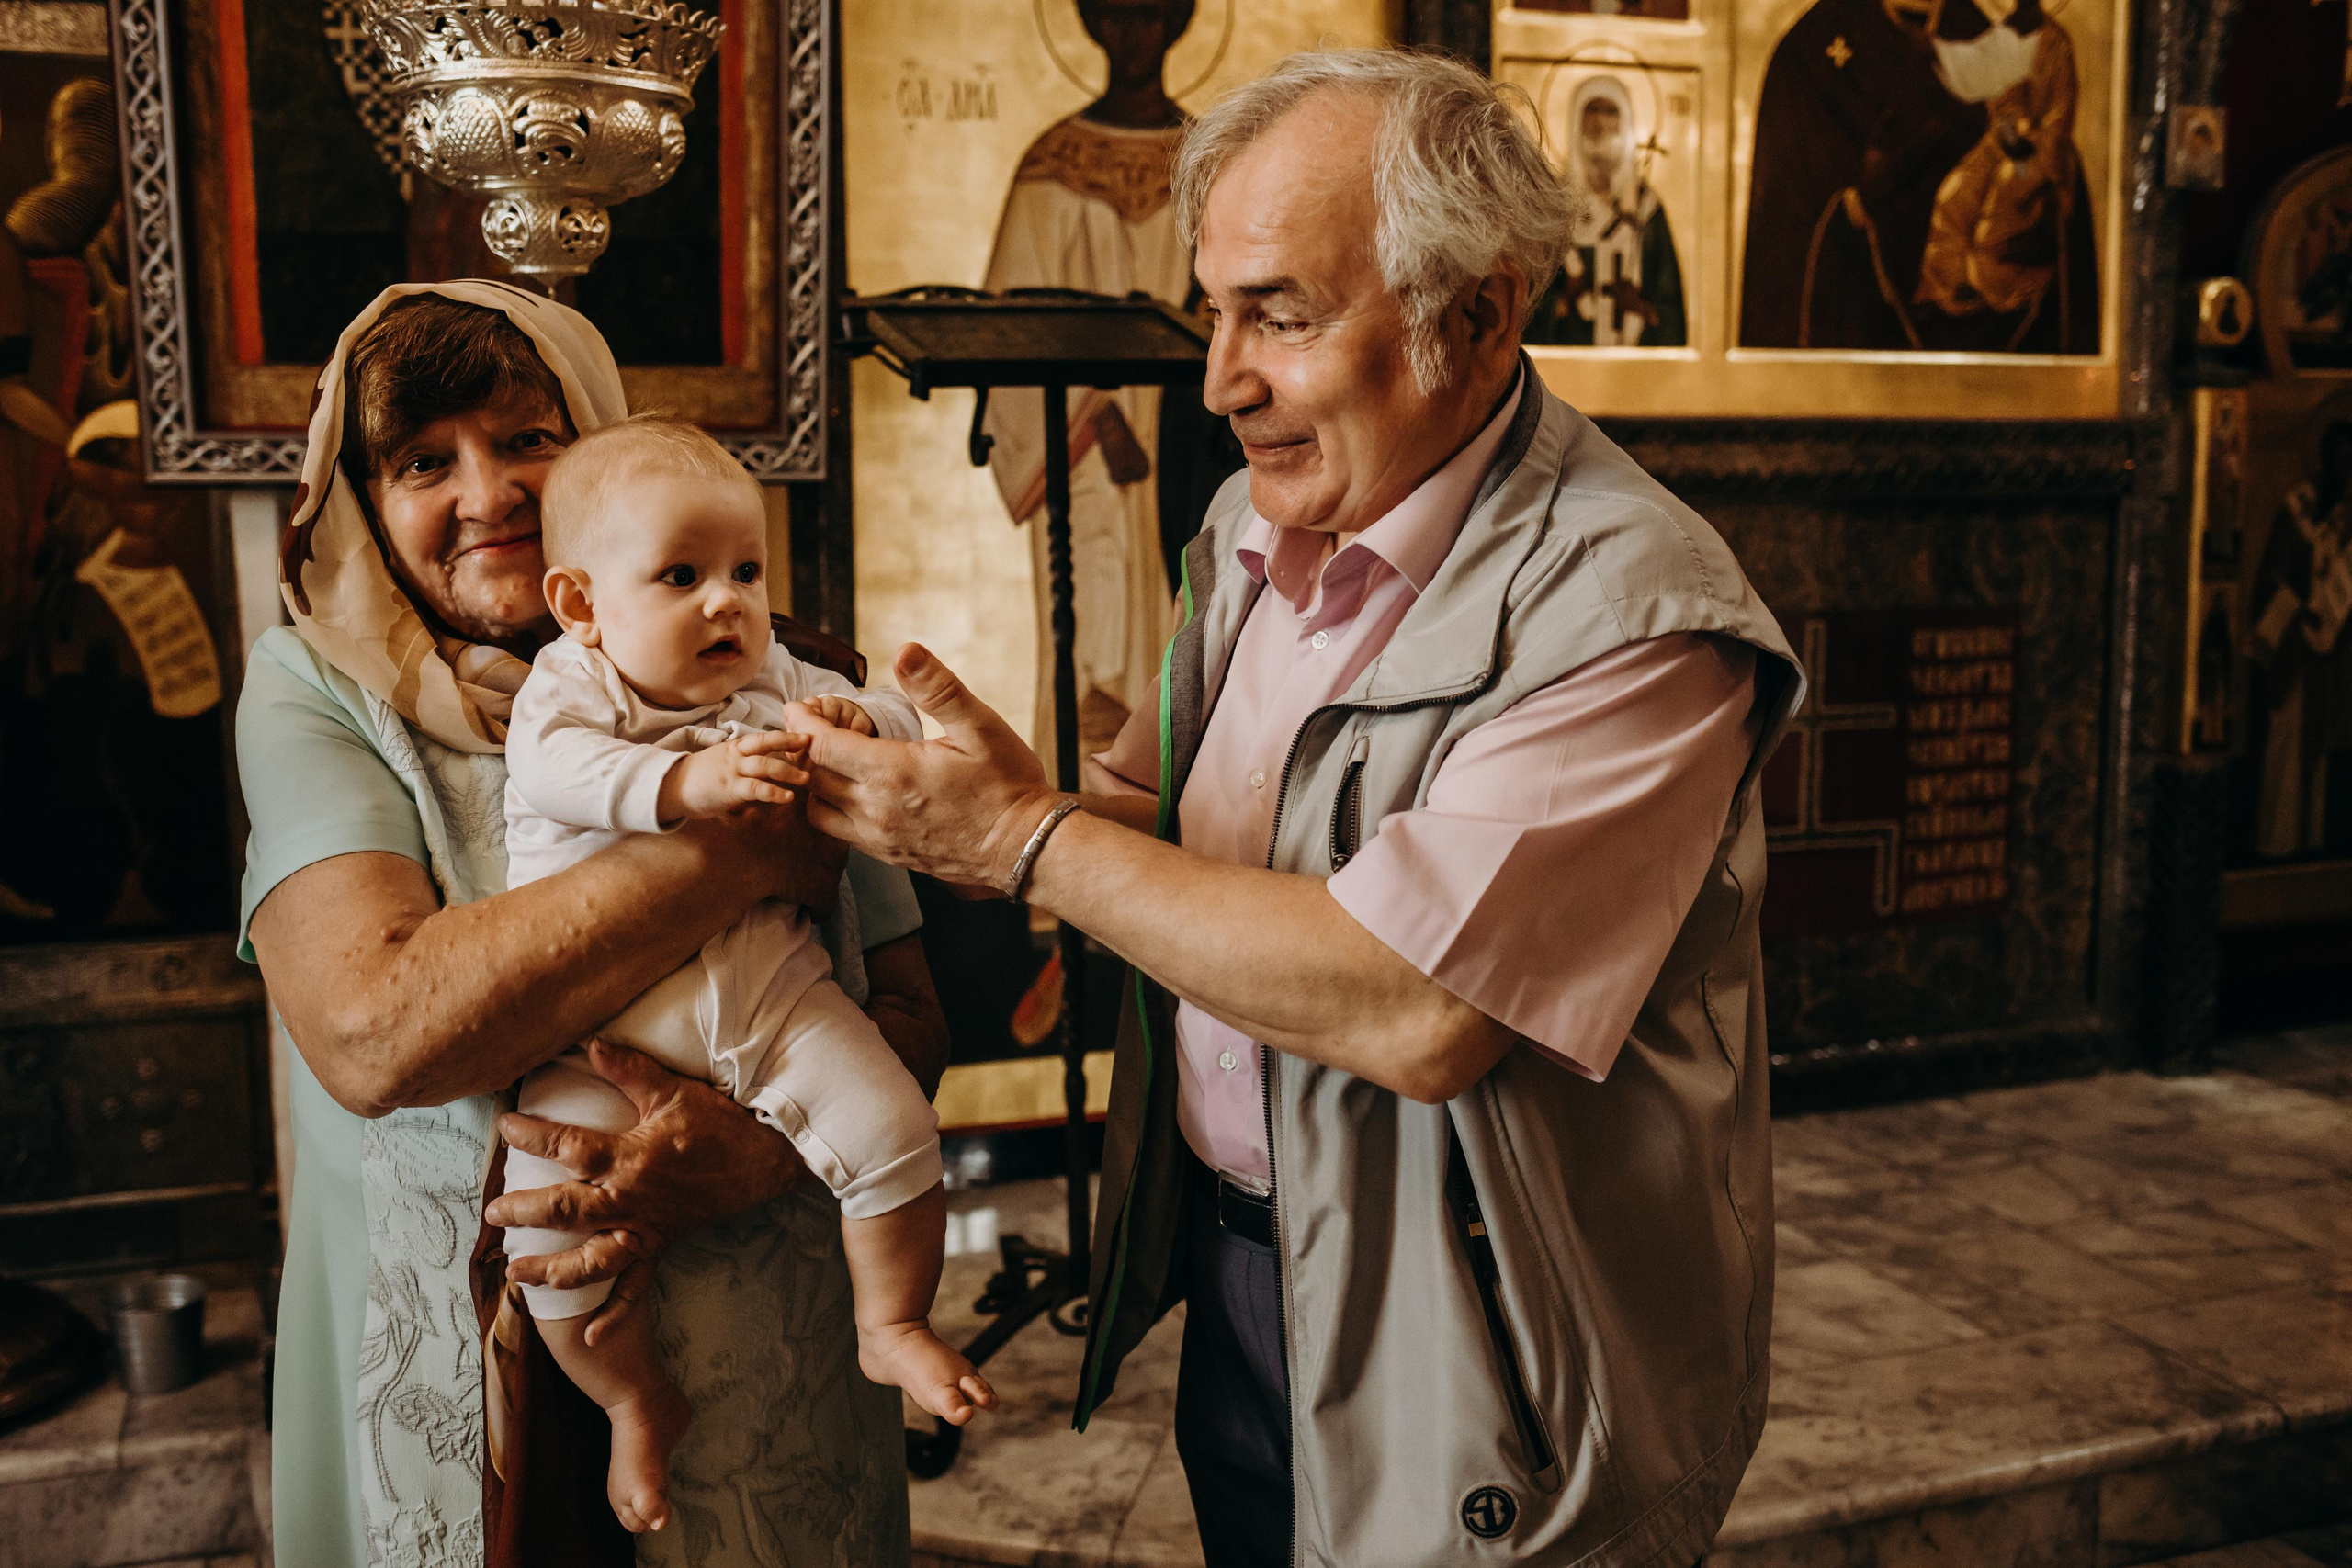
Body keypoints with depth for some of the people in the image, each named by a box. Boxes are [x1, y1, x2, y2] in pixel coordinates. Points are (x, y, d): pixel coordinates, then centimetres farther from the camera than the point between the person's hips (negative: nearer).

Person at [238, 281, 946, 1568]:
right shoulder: (312, 694, -8)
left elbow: (909, 1014, -3)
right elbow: (371, 1029, -25)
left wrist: (761, 1152, -24)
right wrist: (744, 850, -25)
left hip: (756, 1363, 2)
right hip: (447, 1381, -1)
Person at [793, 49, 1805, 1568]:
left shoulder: (1630, 611, -24)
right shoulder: (1254, 529, 4)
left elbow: (1415, 1011, -32)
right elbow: (1153, 812, 14)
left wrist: (1032, 841, -23)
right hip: (1229, 1274, 7)